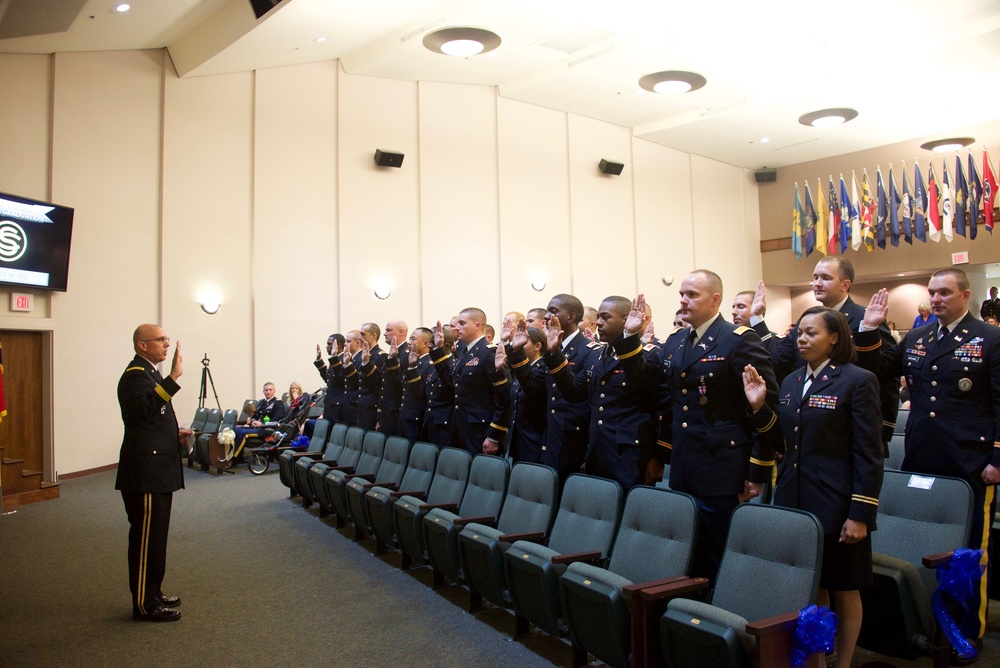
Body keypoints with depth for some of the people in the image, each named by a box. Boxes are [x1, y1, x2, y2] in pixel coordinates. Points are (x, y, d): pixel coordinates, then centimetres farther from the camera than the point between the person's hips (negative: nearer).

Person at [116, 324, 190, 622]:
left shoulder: (148, 373, 19)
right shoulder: (135, 374, -14)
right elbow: (144, 408, -34)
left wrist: (174, 433, 11)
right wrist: (173, 377, -39)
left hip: (155, 470, 11)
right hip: (144, 471, -11)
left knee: (154, 535, 16)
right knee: (147, 536, -4)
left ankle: (152, 594, 27)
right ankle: (145, 604, 4)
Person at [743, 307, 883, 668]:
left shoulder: (858, 381, -9)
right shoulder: (791, 382, 10)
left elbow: (869, 455, -12)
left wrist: (860, 514, -15)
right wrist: (759, 406, -1)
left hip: (836, 504, -5)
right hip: (794, 500, 6)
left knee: (843, 590, 10)